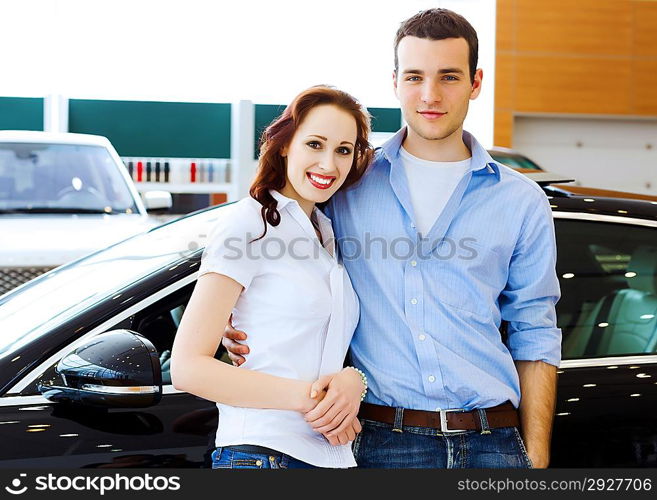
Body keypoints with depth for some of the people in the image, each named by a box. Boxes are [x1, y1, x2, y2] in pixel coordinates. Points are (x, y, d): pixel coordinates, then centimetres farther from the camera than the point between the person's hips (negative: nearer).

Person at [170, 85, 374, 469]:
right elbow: (188, 367, -13)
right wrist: (307, 397, -18)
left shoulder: (330, 236, 15)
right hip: (260, 454, -7)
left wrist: (353, 380, -6)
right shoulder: (249, 224, -7)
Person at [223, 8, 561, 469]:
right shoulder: (349, 185, 6)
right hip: (384, 442, 0)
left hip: (492, 445, 1)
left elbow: (534, 340, 8)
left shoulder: (522, 202, 8)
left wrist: (537, 460, 2)